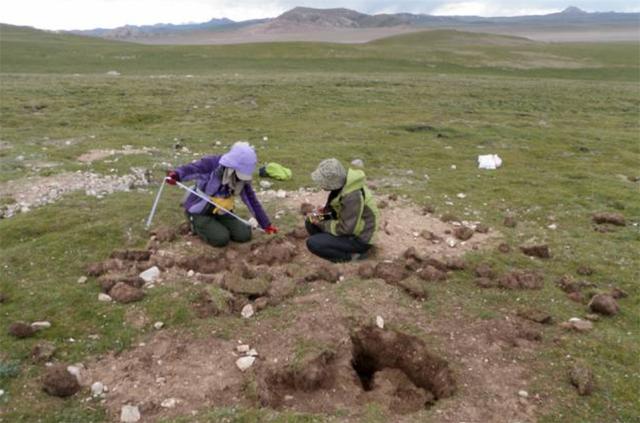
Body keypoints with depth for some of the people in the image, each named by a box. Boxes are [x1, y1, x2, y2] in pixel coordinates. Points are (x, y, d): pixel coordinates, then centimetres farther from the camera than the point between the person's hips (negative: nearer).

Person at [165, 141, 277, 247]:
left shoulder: (243, 178, -6)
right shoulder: (212, 163, -23)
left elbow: (252, 200, 0)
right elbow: (191, 169, -37)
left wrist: (266, 224, 1)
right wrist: (175, 175, -61)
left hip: (220, 213, 5)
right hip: (199, 212, -5)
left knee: (245, 235, -9)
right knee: (221, 238, -24)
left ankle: (217, 226, 15)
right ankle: (196, 225, 6)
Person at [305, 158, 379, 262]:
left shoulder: (352, 196, -32)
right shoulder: (342, 182, -7)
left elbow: (345, 228, -26)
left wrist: (321, 224, -14)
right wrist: (325, 209, -4)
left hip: (359, 238, -9)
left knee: (312, 244, -18)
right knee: (310, 221, 5)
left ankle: (353, 255, -4)